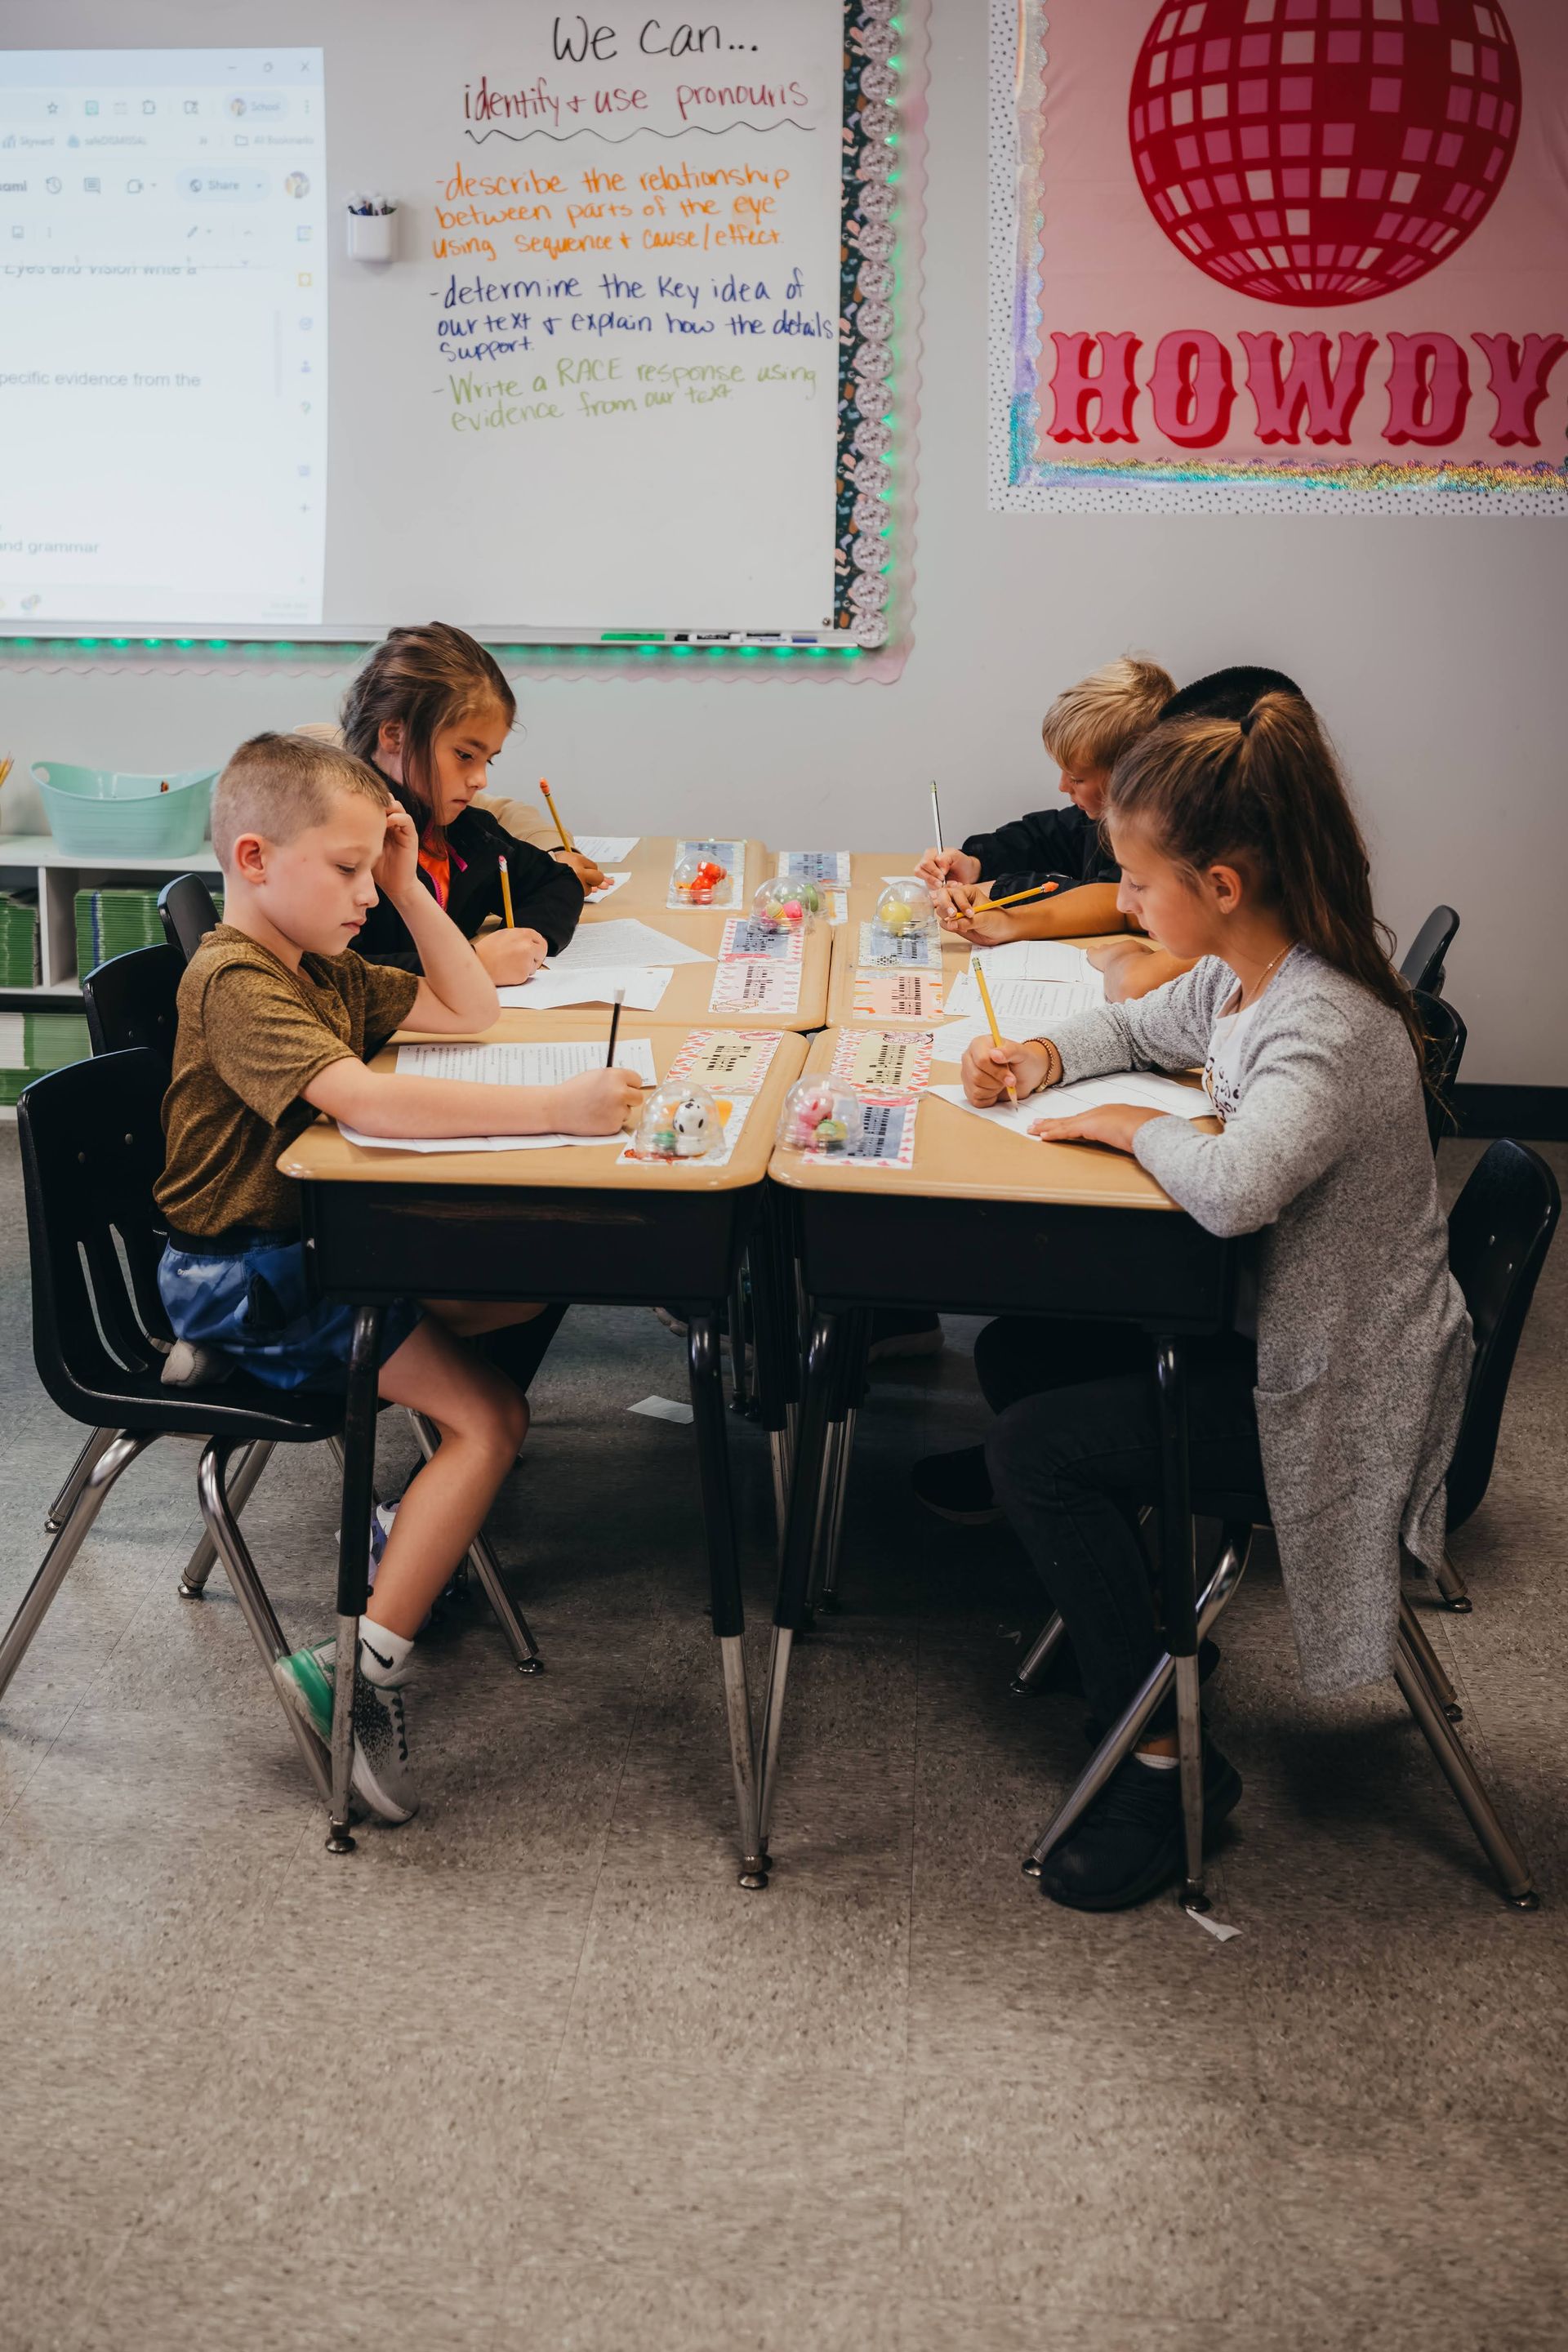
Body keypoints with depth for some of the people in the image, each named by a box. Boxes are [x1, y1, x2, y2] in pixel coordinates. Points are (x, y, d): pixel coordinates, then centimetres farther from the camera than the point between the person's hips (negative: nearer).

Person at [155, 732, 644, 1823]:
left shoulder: (322, 969, 12)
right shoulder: (232, 984, -20)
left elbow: (469, 1011, 17)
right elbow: (364, 1098, -37)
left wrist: (410, 889, 6)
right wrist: (558, 1107, -40)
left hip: (319, 1243, 9)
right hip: (245, 1280, -9)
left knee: (527, 1285, 1)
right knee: (492, 1417, -14)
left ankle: (416, 1533, 12)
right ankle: (361, 1667, -11)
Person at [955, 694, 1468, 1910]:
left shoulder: (1328, 1029, -29)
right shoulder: (1238, 975, 0)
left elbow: (1234, 1184, -46)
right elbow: (1140, 1023, 21)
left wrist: (1135, 1125, -25)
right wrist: (1045, 1056, 1)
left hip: (1332, 1387, -9)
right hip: (1272, 1320, 10)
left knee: (1036, 1449, -15)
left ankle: (1168, 1759, -1)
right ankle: (1138, 1611, 27)